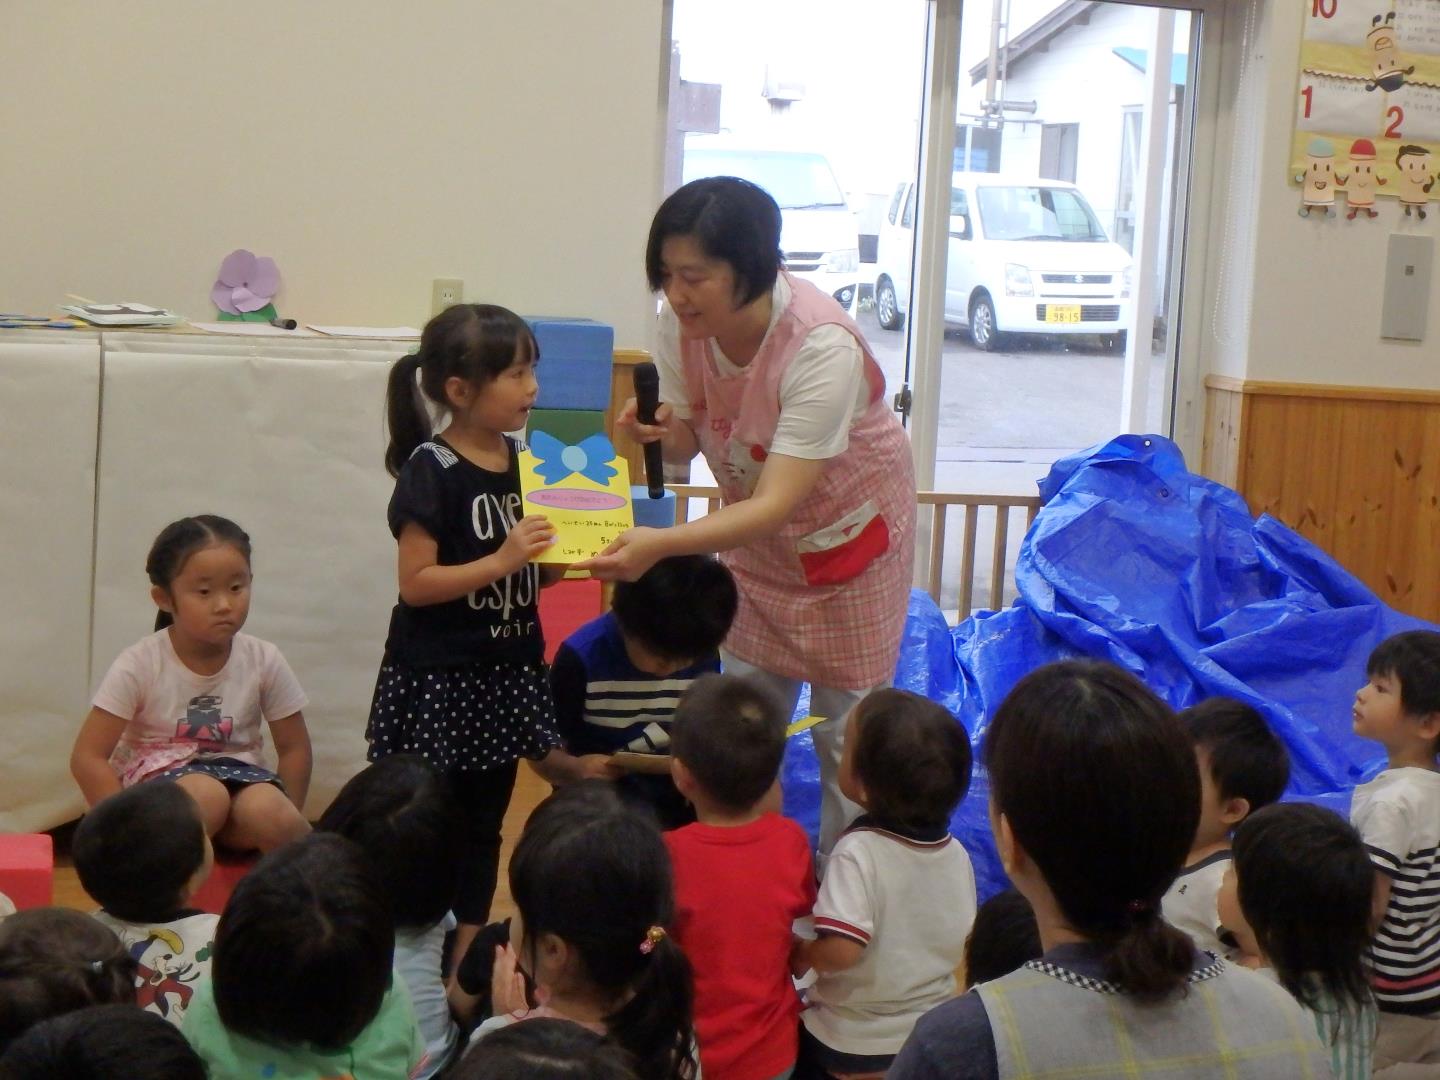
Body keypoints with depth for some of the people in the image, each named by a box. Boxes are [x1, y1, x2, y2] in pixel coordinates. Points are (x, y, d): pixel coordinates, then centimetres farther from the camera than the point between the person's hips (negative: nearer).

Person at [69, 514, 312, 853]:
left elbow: (294, 748, 4)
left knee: (266, 810, -32)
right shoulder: (139, 665, -13)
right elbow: (89, 756, -12)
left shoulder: (264, 660, -6)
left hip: (237, 778, 3)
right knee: (204, 795, -36)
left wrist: (284, 823, -7)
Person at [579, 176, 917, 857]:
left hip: (848, 530, -5)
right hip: (753, 528, 5)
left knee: (845, 730, 3)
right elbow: (685, 439, -7)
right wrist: (654, 434, -32)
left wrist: (660, 544, -55)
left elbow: (777, 505, -41)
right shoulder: (681, 323, -19)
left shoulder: (821, 347, -37)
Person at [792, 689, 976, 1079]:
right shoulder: (955, 853, -7)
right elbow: (965, 944, 5)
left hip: (850, 1046, -5)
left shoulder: (858, 853, -27)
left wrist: (803, 954, -14)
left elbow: (842, 949, -35)